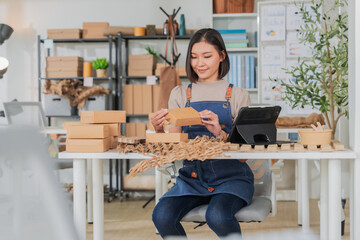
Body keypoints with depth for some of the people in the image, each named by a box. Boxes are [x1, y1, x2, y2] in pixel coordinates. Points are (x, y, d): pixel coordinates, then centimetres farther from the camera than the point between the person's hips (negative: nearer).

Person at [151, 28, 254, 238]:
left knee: (217, 217, -33)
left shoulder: (238, 96, 4)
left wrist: (219, 132, -21)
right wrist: (159, 131, -14)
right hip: (192, 176, 3)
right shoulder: (180, 94, 11)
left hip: (230, 176, -2)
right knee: (162, 216, -26)